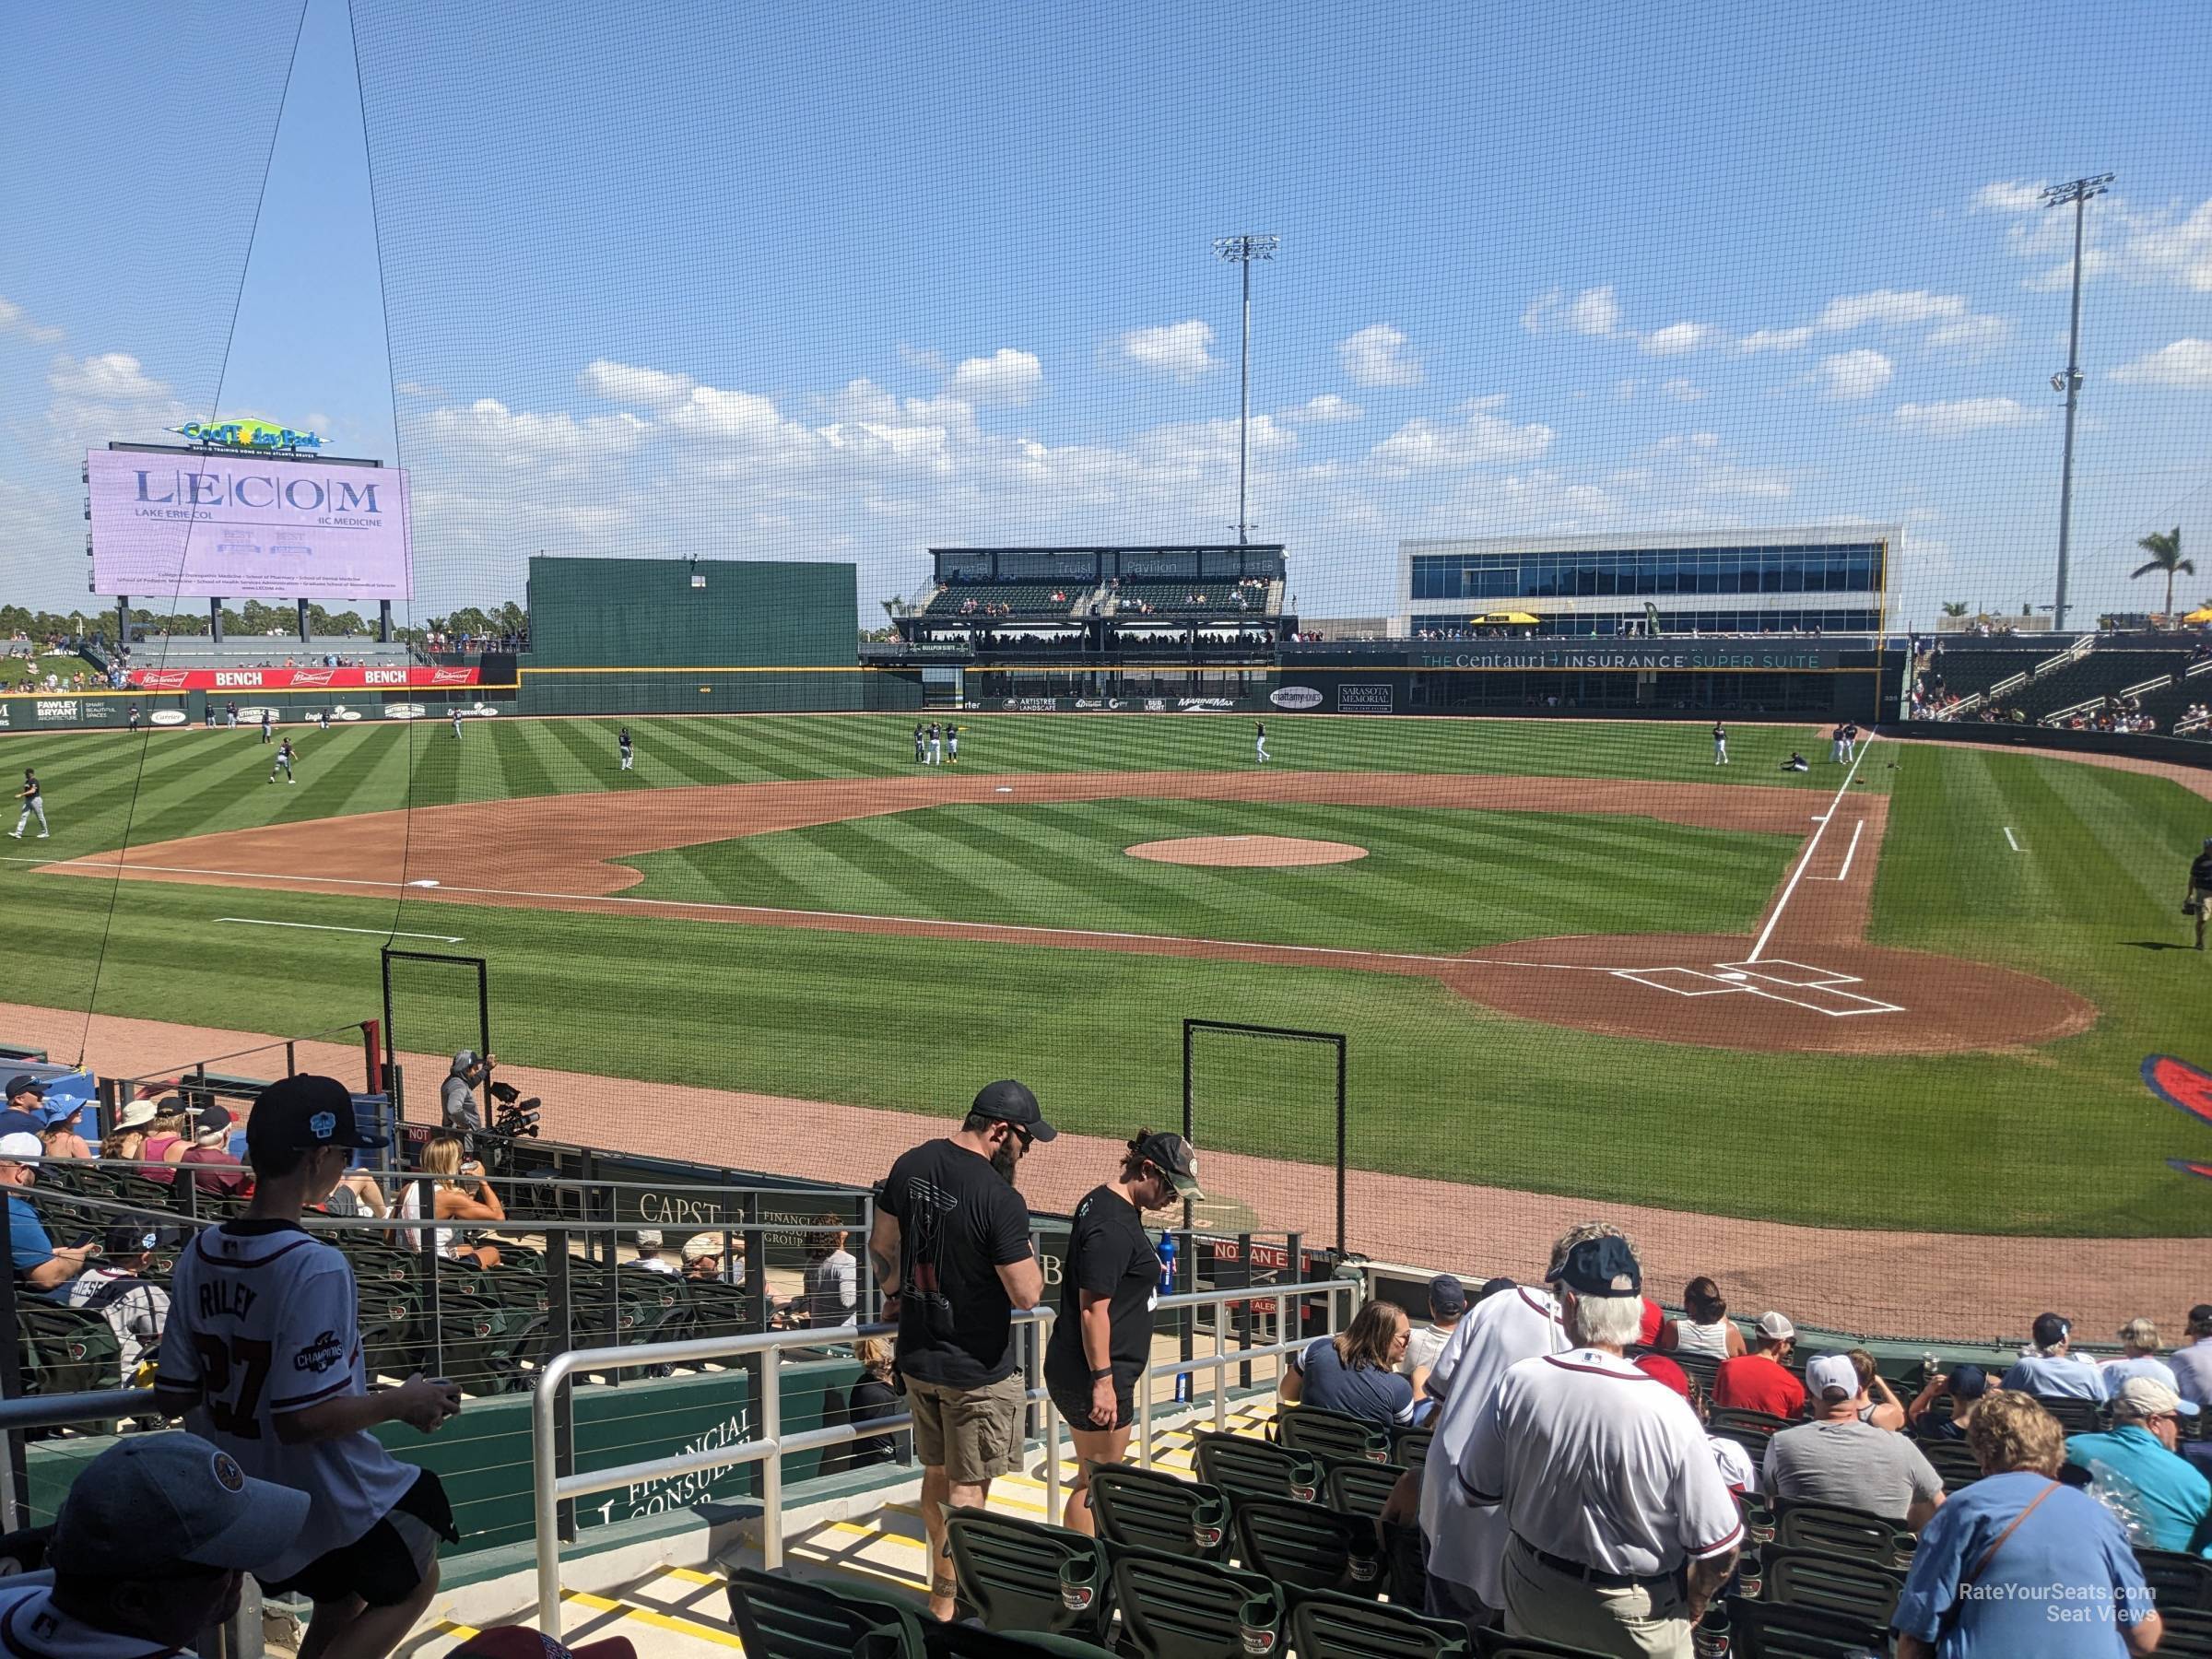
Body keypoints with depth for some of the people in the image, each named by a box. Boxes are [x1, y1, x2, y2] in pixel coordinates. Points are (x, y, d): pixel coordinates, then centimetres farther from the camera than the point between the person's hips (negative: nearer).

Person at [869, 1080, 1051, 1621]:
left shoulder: (911, 1164, -3)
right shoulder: (1000, 1200, -26)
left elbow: (881, 1245, 10)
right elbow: (1026, 1295, -25)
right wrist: (1031, 1260, -5)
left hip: (917, 1354, 7)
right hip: (977, 1368, -7)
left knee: (937, 1473, 22)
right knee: (967, 1488, 7)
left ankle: (944, 1583, 38)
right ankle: (948, 1606, 16)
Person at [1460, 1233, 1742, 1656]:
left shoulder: (1519, 1383, -19)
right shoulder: (1668, 1412, -27)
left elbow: (1477, 1487, -4)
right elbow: (1719, 1550, -19)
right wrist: (1690, 1606, 1)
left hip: (1532, 1594, 2)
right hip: (1636, 1618, -2)